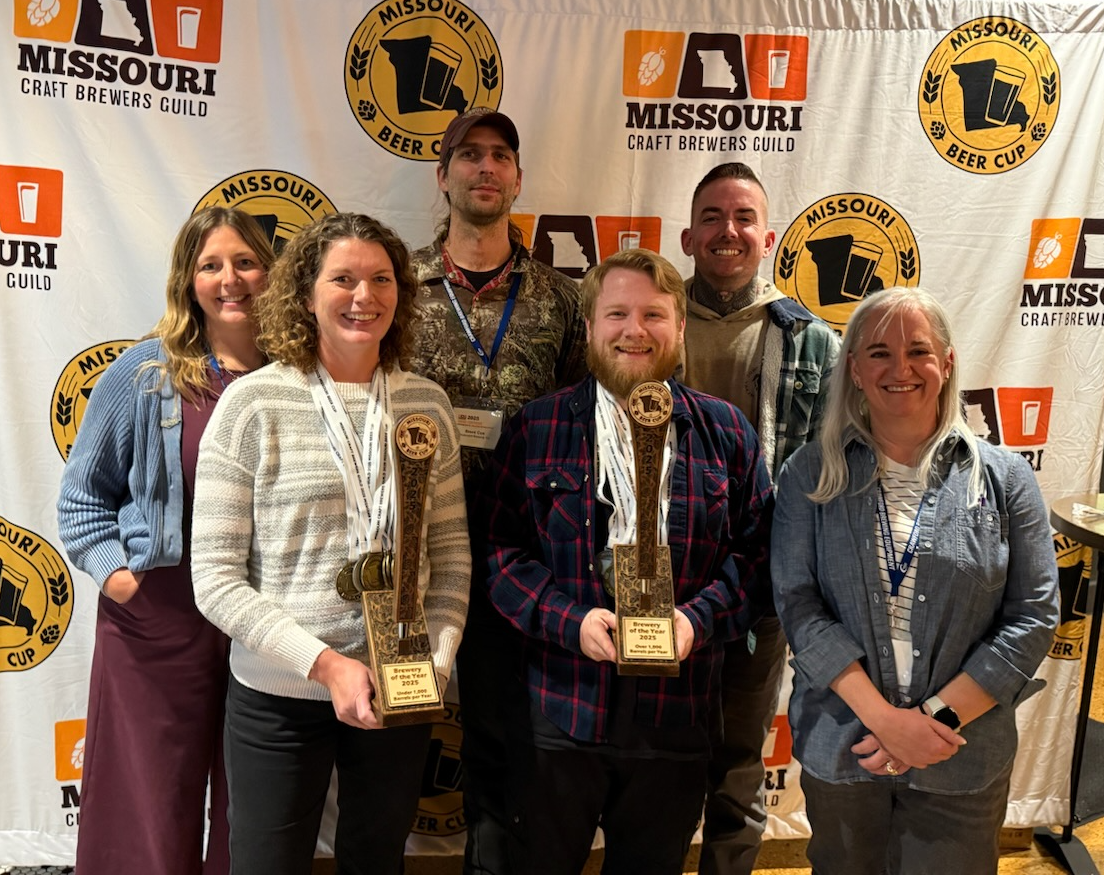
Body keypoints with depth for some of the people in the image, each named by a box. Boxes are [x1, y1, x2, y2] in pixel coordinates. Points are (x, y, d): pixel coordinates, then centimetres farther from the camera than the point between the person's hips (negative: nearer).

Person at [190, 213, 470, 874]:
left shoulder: (426, 404, 1)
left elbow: (451, 550, 5)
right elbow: (215, 576, -11)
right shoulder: (254, 403, -9)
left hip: (401, 693, 3)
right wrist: (325, 664, -17)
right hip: (278, 695, -3)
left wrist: (436, 659, -7)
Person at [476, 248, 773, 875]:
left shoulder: (727, 432, 4)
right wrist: (570, 620, -16)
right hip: (562, 714, -1)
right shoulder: (538, 428, 1)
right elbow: (499, 547, -2)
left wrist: (698, 618, -14)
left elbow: (758, 550, 2)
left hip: (677, 722, 1)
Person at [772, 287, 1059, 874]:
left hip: (963, 760, 0)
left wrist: (939, 716, -13)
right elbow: (798, 603, -9)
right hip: (839, 749, 1)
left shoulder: (1004, 478, -1)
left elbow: (1034, 615, -4)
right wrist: (884, 717, -17)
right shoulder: (811, 475, -3)